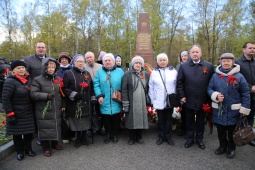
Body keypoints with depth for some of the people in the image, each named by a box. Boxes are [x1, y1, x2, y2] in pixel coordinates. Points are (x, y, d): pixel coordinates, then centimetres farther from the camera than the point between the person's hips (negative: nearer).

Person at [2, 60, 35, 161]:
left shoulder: (28, 80, 5)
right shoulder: (10, 81, -14)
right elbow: (5, 99, -16)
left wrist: (33, 110, 13)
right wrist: (10, 114, -18)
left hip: (28, 113, 5)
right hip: (16, 114, -5)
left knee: (29, 131, 14)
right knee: (17, 133, 9)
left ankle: (28, 149, 33)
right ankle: (19, 152, 27)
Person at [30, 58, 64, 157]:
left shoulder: (58, 79, 9)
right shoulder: (37, 80, -6)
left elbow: (61, 93, 16)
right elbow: (33, 94, -12)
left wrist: (62, 105, 13)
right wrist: (46, 96, -22)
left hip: (56, 110, 5)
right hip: (44, 111, -4)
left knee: (56, 126, 14)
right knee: (45, 128, 2)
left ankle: (55, 143, 35)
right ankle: (46, 147, 19)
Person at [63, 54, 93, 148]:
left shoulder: (87, 73, 14)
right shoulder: (68, 73, -2)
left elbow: (91, 87, 16)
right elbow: (64, 88, -8)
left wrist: (92, 98, 6)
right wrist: (73, 95, -18)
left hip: (86, 103, 4)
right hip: (74, 103, -4)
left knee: (85, 121, 10)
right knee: (76, 122, 4)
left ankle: (84, 138, 28)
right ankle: (78, 139, 23)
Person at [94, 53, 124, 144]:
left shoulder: (120, 71, 4)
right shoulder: (100, 72, 6)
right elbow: (96, 85, -1)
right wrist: (99, 96, -11)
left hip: (116, 102, 0)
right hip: (105, 102, 1)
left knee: (116, 119, 9)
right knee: (106, 119, 9)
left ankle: (115, 135, 27)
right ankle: (107, 134, 27)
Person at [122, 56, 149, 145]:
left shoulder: (145, 75, 10)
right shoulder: (127, 74, -2)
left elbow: (148, 88, 14)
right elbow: (124, 89, -6)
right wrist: (125, 103, -11)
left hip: (142, 102, 3)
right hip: (131, 102, -3)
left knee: (141, 118, 8)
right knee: (132, 119, 4)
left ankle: (139, 137, 27)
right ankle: (131, 137, 23)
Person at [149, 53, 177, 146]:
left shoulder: (173, 71, 1)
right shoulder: (154, 72, 2)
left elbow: (177, 85, 3)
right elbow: (151, 87, 4)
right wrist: (152, 100, 1)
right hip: (159, 101, 0)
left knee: (169, 119, 11)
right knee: (161, 119, 11)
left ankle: (168, 136, 25)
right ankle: (161, 136, 25)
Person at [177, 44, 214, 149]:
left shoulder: (209, 66, -1)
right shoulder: (183, 66, 0)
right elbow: (179, 82, 0)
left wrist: (209, 98, -2)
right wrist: (182, 96, -5)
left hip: (203, 100, 0)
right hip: (188, 100, 0)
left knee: (201, 121, 15)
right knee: (189, 121, 13)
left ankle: (199, 139, 32)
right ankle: (190, 138, 29)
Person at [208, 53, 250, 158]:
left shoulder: (239, 76, -5)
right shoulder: (215, 75, -1)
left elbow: (245, 93, -3)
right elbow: (209, 89, 4)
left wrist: (244, 109, -5)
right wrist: (215, 95, -17)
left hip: (233, 110, -1)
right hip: (218, 109, 2)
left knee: (232, 131, 13)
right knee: (220, 130, 15)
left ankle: (231, 148, 33)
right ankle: (222, 146, 35)